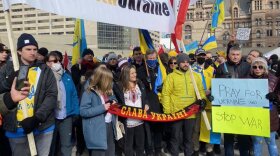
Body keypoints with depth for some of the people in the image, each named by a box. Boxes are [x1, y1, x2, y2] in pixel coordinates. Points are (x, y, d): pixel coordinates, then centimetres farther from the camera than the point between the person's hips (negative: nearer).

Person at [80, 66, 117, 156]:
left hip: (110, 126, 8)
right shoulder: (89, 93, -14)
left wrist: (114, 103, 3)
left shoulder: (108, 92, 9)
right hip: (97, 131, -8)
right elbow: (83, 111, -19)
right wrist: (102, 108, -22)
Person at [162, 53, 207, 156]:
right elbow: (166, 94, -5)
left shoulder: (195, 76, 8)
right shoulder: (171, 76, -3)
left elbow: (200, 90, 15)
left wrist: (203, 99, -5)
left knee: (189, 138, 16)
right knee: (175, 137, 10)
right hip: (175, 113, -3)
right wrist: (167, 111, -10)